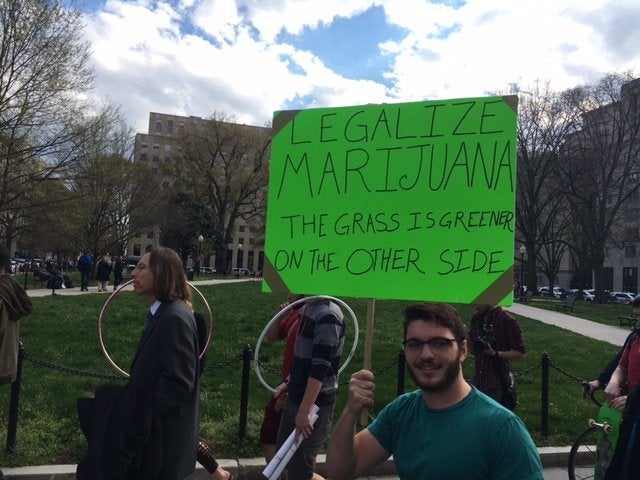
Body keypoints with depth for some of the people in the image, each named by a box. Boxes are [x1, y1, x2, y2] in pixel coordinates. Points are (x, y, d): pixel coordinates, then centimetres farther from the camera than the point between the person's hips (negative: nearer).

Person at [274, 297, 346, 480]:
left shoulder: (328, 315, -22)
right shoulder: (307, 307, 5)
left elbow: (320, 368, -25)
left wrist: (305, 410, -24)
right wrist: (289, 384, 19)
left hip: (315, 403, -9)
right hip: (296, 398, 9)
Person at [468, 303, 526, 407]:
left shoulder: (507, 320, -11)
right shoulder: (476, 319, 9)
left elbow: (520, 353, -9)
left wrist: (495, 353, -20)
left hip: (497, 384, -6)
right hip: (477, 382, 6)